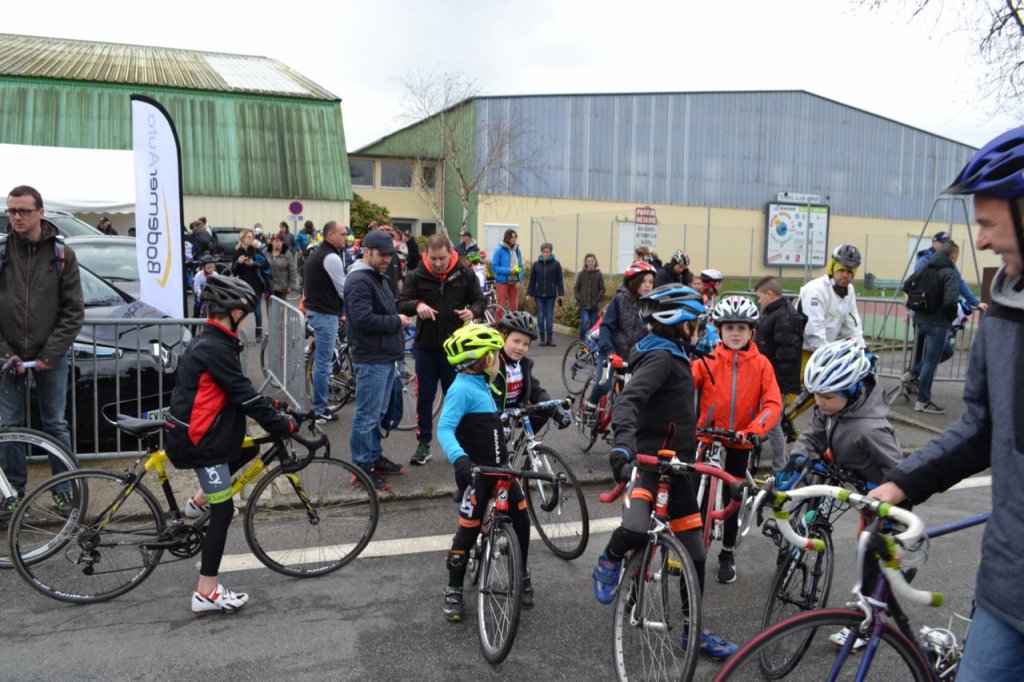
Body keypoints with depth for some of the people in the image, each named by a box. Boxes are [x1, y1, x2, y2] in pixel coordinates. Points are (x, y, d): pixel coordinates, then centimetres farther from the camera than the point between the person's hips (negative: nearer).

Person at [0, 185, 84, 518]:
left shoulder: (62, 254, -3)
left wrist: (50, 354, -10)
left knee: (56, 424, 9)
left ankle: (62, 487, 21)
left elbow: (74, 311, -4)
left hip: (52, 357, -1)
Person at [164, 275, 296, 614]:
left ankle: (199, 501, 24)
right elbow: (244, 395, -22)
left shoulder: (208, 342, 9)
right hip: (199, 440, -10)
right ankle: (206, 594, 2)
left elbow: (240, 391, 17)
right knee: (223, 512, -4)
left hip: (194, 432, 10)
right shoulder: (216, 349, -22)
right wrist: (282, 424, -14)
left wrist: (271, 406, 13)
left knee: (250, 448, 21)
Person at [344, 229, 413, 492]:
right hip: (371, 359, -10)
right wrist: (397, 321, -14)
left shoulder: (378, 277, 17)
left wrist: (399, 319, 10)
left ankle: (375, 457, 30)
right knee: (367, 416, -3)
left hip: (385, 356, 10)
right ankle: (362, 468, 6)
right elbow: (363, 320, -25)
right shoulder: (358, 281, -16)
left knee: (377, 413, 19)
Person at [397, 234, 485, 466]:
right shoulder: (416, 275, -4)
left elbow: (481, 300, 4)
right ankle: (423, 442, 21)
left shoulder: (465, 274, -3)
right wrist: (417, 305, -30)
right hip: (425, 346, 0)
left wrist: (472, 311, -20)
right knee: (424, 397, 8)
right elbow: (401, 303, -7)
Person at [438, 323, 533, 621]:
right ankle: (454, 590, 17)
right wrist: (459, 459, -43)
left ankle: (522, 575, 29)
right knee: (469, 530, -1)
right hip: (476, 472, -8)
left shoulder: (482, 384, 9)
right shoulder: (461, 388, -18)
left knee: (521, 519, 8)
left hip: (500, 467, 8)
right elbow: (444, 429, -28)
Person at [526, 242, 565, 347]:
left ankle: (550, 338, 4)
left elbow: (559, 280, 1)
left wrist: (561, 294, -4)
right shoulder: (536, 264, 5)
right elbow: (532, 280, 8)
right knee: (540, 316, 3)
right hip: (539, 295, 2)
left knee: (550, 316, 0)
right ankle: (542, 338, 8)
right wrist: (529, 293, 3)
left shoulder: (556, 264, 1)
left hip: (551, 295, -1)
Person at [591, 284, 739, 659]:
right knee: (636, 529, -34)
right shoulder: (661, 357, -16)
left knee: (694, 554, 13)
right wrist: (623, 443, -49)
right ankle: (609, 562, 1)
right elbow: (629, 399, -33)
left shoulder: (674, 355, 14)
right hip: (648, 460, -9)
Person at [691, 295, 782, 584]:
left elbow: (773, 404, -12)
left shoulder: (761, 364, -5)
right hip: (707, 437, -1)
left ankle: (727, 555, 30)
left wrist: (755, 430, -27)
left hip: (740, 441, 1)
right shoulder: (707, 361, -6)